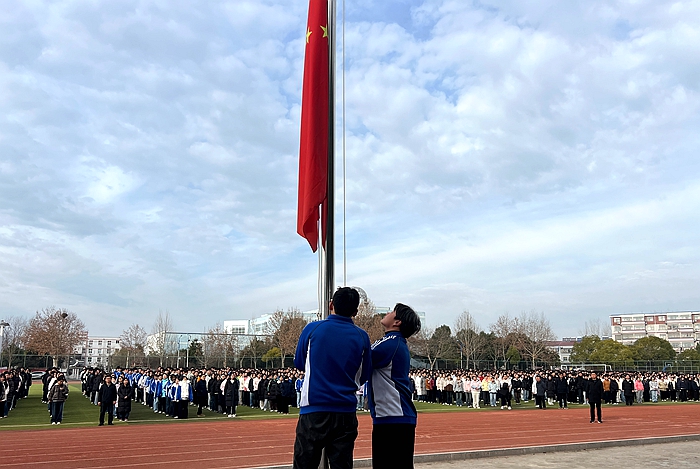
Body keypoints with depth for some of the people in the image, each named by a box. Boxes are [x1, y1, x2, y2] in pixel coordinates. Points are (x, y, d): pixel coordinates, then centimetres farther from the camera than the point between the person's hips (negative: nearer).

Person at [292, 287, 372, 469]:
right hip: (346, 412, 2)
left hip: (313, 411, -2)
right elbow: (363, 377, 10)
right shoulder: (361, 337, 1)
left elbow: (299, 364, 12)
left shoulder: (312, 329, -3)